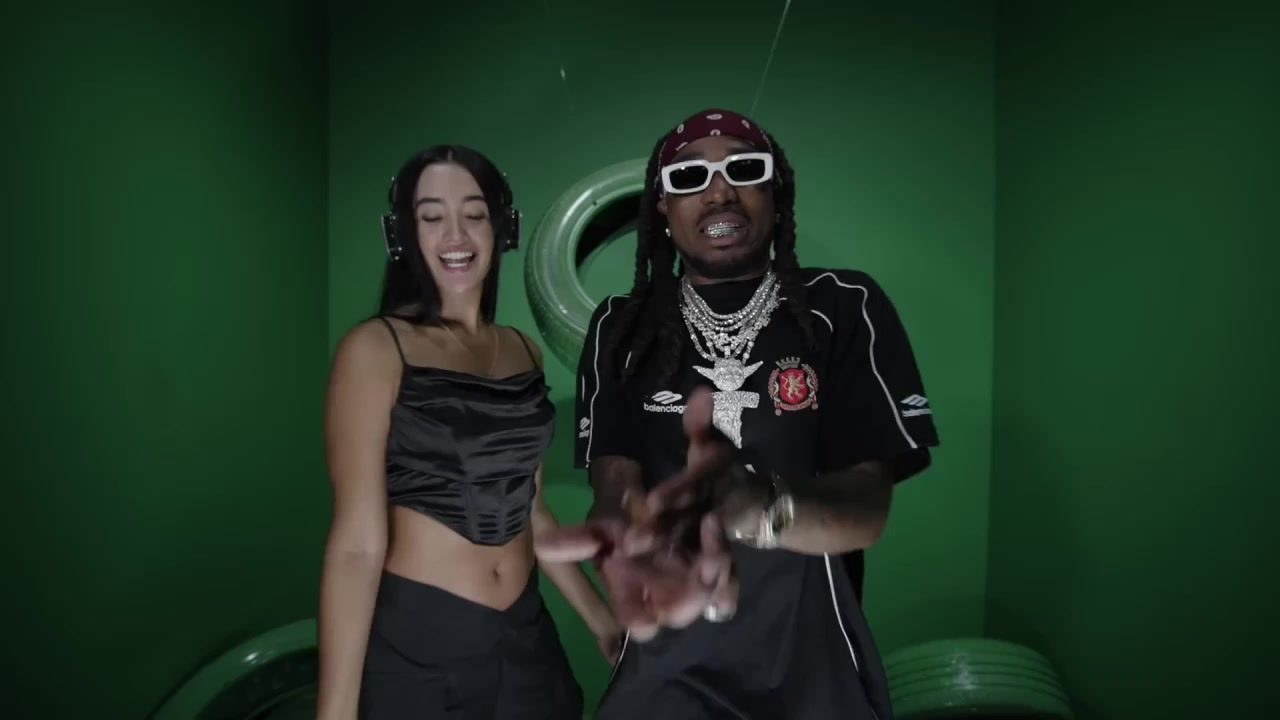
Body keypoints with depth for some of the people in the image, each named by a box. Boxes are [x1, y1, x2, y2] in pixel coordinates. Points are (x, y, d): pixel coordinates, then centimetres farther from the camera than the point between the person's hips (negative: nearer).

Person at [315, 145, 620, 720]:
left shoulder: (523, 351, 5)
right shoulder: (376, 348, -12)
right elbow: (358, 543, -16)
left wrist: (600, 619, 15)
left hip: (524, 637, 5)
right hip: (414, 643, -5)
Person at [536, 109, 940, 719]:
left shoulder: (846, 308, -8)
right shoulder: (621, 328, -3)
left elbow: (867, 506, -16)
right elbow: (613, 485, -12)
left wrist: (753, 504, -38)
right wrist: (639, 531, -37)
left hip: (811, 659, 0)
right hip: (665, 663, 1)